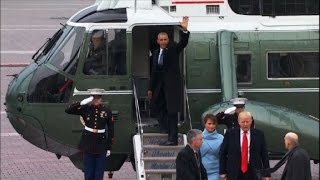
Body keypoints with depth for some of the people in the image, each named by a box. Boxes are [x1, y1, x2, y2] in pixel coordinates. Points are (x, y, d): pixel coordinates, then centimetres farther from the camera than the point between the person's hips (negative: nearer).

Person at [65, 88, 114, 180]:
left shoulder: (106, 111, -2)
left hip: (101, 146, 0)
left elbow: (110, 130, 3)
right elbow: (68, 110, -10)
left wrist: (109, 148, 1)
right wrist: (82, 103, -20)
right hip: (88, 146, 1)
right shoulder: (85, 109, -2)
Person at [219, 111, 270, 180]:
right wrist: (223, 172, 2)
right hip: (234, 173, 0)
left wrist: (266, 174, 3)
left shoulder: (259, 134, 3)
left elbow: (264, 155, 5)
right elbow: (222, 153, 6)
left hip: (253, 172, 0)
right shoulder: (230, 134, 2)